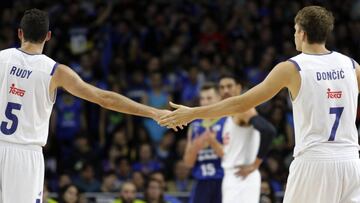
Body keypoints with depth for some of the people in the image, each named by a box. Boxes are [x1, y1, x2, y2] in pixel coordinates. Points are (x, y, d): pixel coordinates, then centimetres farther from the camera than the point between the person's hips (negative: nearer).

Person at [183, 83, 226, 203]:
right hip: (202, 183, 5)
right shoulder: (195, 126, 13)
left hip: (222, 182, -5)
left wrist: (213, 142, -26)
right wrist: (195, 147, -10)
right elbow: (188, 162, 10)